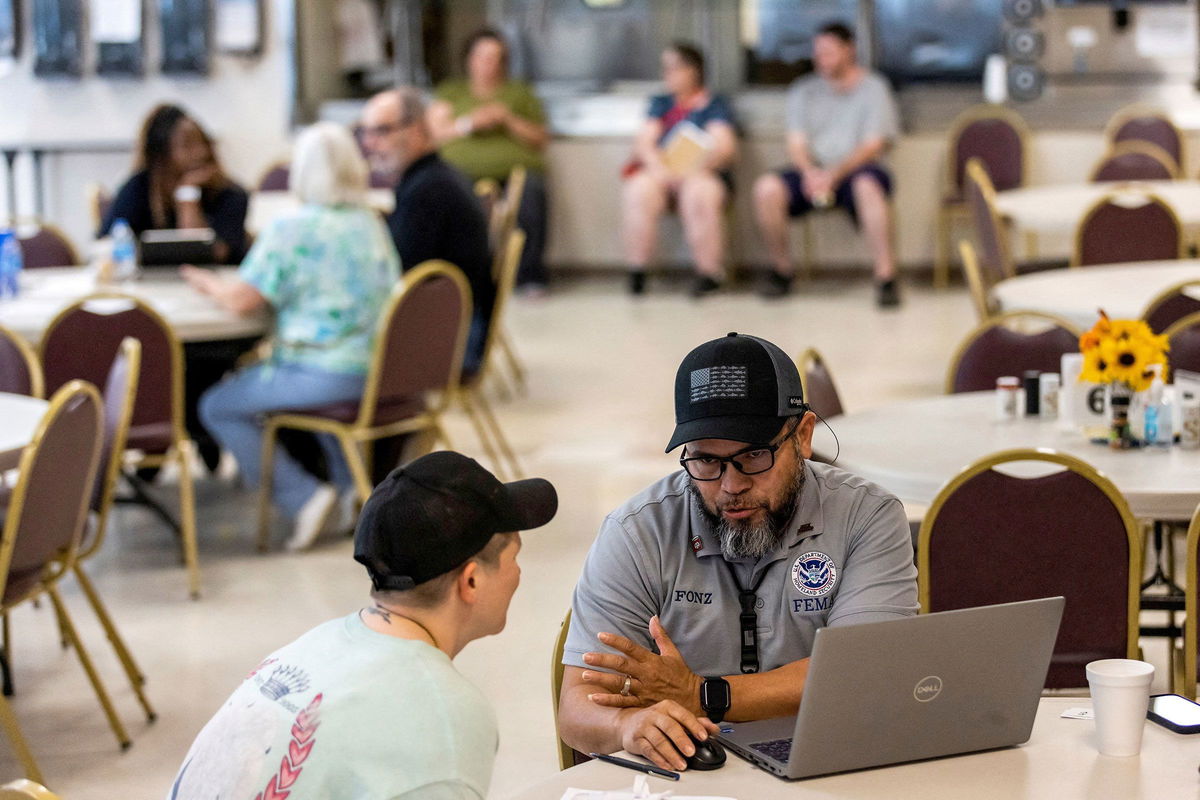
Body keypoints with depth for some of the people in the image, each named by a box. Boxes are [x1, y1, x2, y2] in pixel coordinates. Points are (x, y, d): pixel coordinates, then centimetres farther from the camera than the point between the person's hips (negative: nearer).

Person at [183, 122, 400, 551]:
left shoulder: (291, 229, -13)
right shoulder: (372, 223, 9)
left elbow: (243, 299, -15)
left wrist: (208, 282, 7)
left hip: (326, 376, -8)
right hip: (377, 369, 8)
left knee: (218, 407, 6)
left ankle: (303, 496, -3)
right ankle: (351, 479, 23)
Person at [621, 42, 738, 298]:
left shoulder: (714, 105, 11)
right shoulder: (660, 103, 24)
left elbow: (723, 147, -4)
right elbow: (643, 143, 11)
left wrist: (690, 169, -21)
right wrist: (659, 166, -13)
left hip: (701, 173, -3)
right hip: (659, 173, 3)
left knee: (699, 195, -38)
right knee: (638, 191, -31)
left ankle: (709, 275, -28)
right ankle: (636, 276, -29)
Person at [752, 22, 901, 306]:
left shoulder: (873, 88, 4)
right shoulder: (803, 91, 16)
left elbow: (873, 145, -6)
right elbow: (796, 144, 7)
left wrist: (834, 174, -21)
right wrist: (809, 173, -17)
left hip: (856, 170, -3)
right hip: (814, 171, 3)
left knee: (868, 185, -40)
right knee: (766, 189, -26)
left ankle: (886, 275, -37)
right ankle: (782, 269, -8)